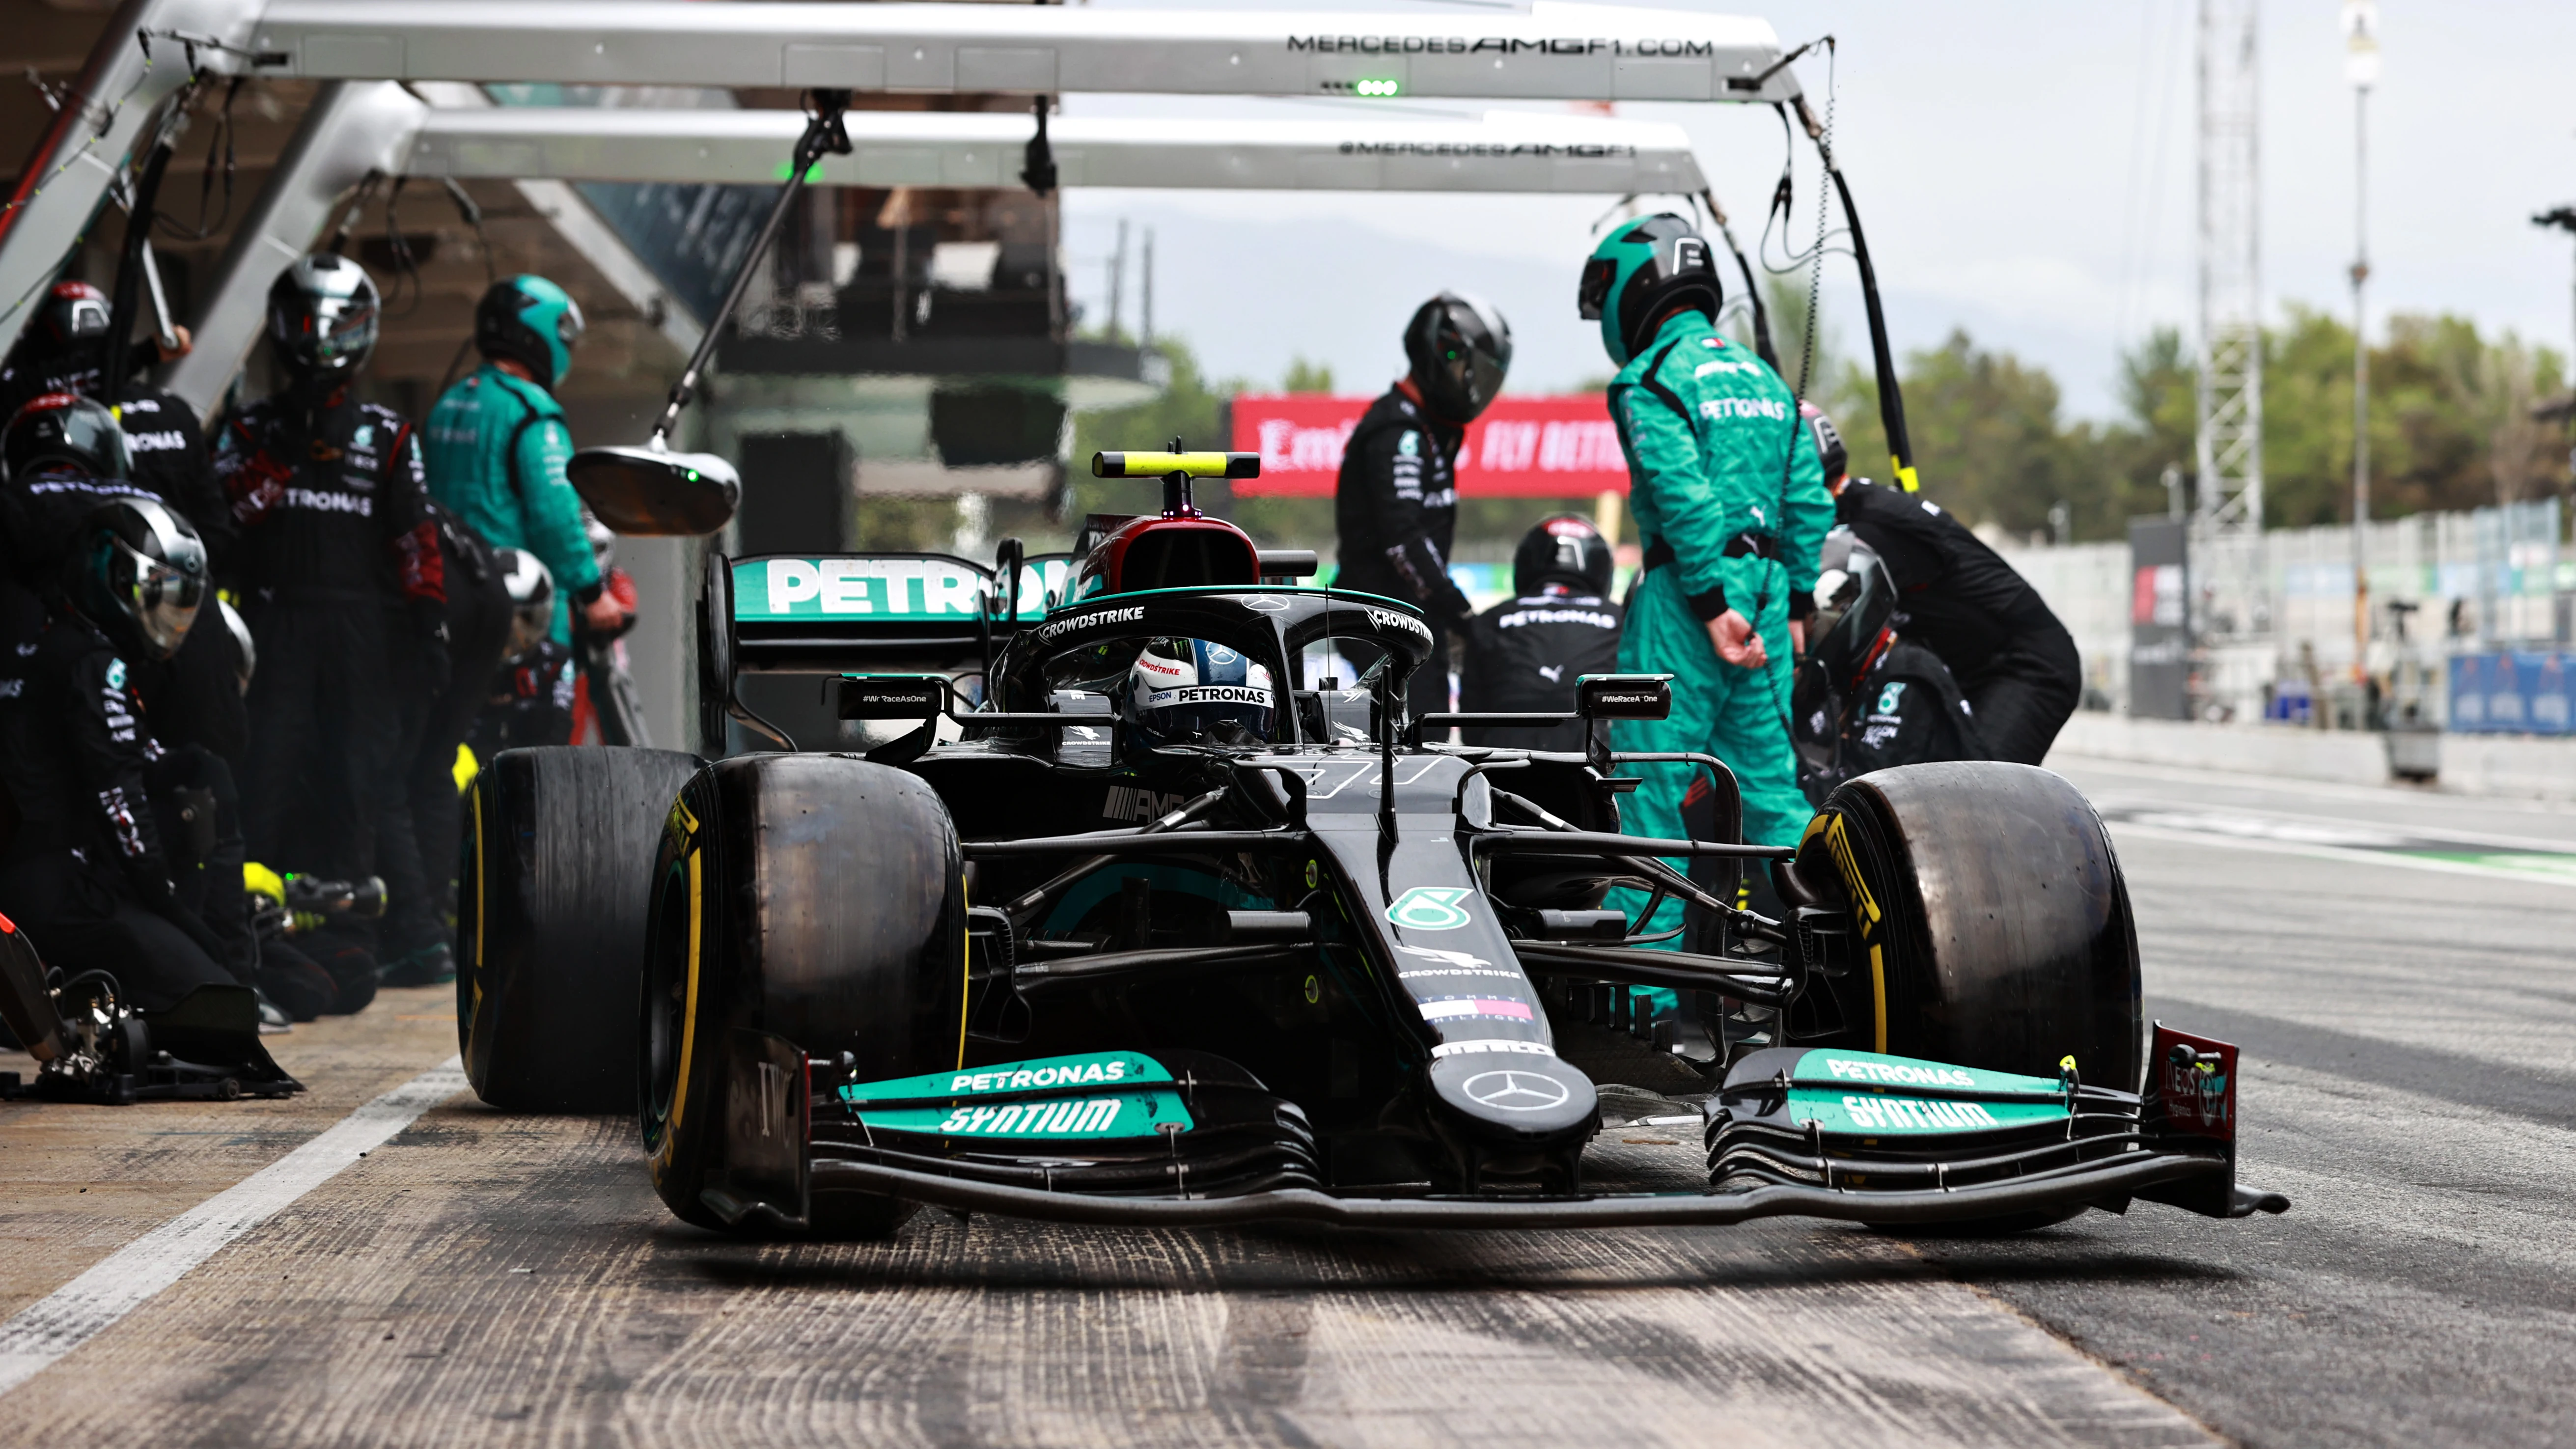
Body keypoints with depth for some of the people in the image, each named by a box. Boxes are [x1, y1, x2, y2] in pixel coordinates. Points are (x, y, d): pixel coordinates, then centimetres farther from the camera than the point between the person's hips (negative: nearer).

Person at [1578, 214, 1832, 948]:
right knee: (1768, 778, 11)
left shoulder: (1649, 379, -7)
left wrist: (1713, 604, -20)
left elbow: (1686, 498, -18)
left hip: (1689, 591, -7)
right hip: (1767, 589, 7)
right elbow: (1810, 502, 14)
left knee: (1654, 784, -1)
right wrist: (1793, 605, 15)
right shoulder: (1763, 378, 17)